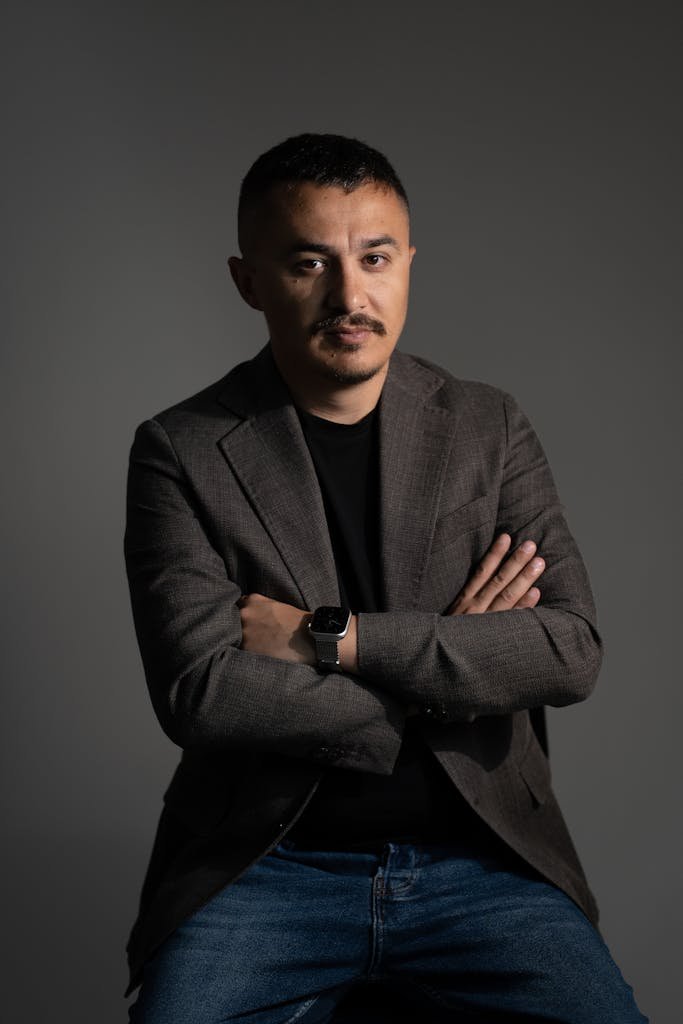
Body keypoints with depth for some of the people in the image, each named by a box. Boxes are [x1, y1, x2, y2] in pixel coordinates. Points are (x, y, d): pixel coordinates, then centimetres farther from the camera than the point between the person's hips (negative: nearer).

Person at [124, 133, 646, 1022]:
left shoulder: (491, 430, 5)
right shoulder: (181, 451, -2)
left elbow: (573, 651, -6)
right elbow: (199, 691, -14)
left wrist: (330, 639, -13)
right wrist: (452, 660, -9)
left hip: (479, 857, 2)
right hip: (264, 866, -1)